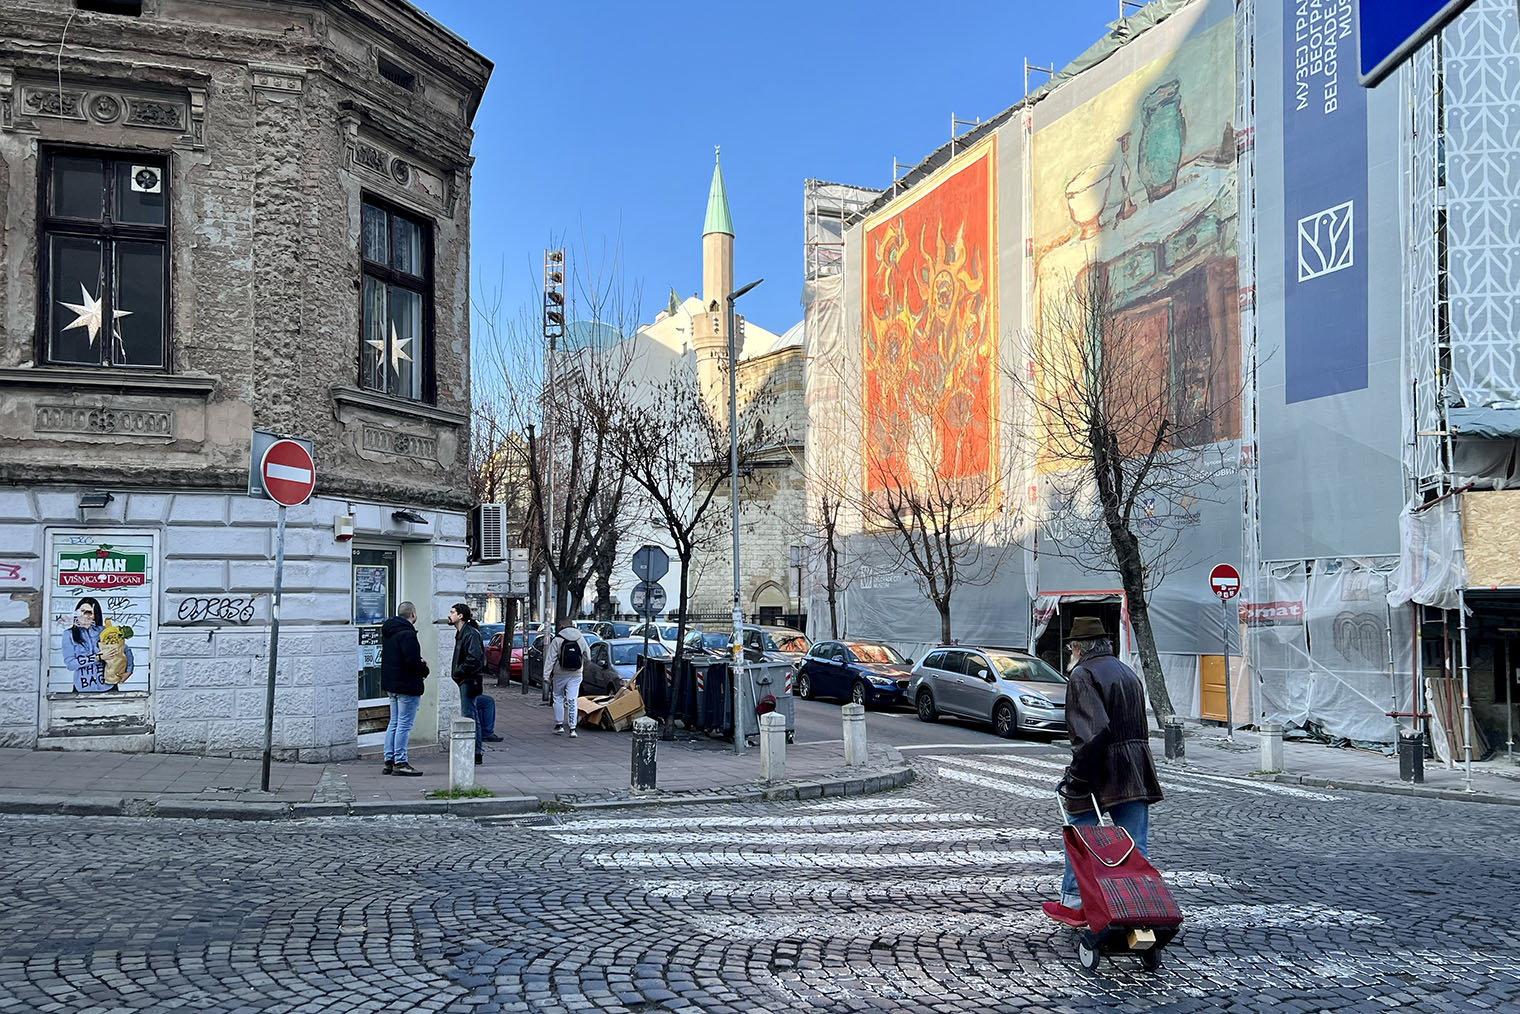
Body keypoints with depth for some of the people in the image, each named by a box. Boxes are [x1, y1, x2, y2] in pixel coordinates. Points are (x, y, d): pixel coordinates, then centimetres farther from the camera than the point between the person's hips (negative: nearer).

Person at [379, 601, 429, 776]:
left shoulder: (388, 632, 12)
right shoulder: (407, 633, -19)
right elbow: (412, 661, -26)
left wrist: (418, 662, 10)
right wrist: (424, 670, -5)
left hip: (391, 683, 10)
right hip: (406, 685, -10)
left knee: (394, 723, 15)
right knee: (404, 724, -5)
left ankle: (389, 761, 18)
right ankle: (400, 762, -3)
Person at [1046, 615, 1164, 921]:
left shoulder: (1083, 675, -10)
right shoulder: (1128, 672, 17)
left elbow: (1090, 730, -21)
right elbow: (1138, 725, 18)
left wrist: (1077, 775, -20)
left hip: (1101, 771, -7)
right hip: (1137, 770, 7)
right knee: (1134, 845, 8)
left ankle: (1073, 902, 16)